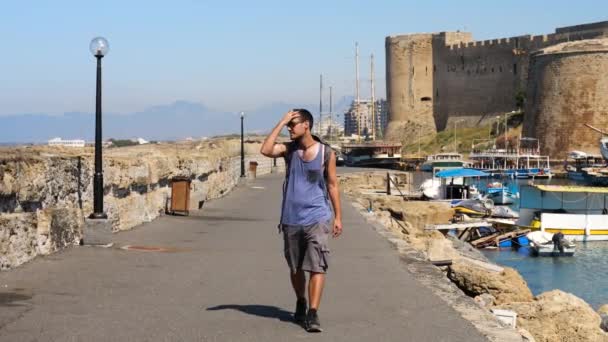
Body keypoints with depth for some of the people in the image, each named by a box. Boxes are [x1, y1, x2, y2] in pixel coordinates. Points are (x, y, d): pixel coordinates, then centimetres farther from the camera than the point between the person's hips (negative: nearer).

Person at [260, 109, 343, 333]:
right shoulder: (289, 149, 2)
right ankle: (300, 304, 36)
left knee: (317, 266, -12)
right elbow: (265, 150, -17)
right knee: (295, 268, 15)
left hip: (317, 218, -3)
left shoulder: (326, 153, -3)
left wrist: (338, 217, 3)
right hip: (291, 219, 3)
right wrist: (282, 122, -14)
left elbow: (332, 185, 4)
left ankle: (312, 314, -15)